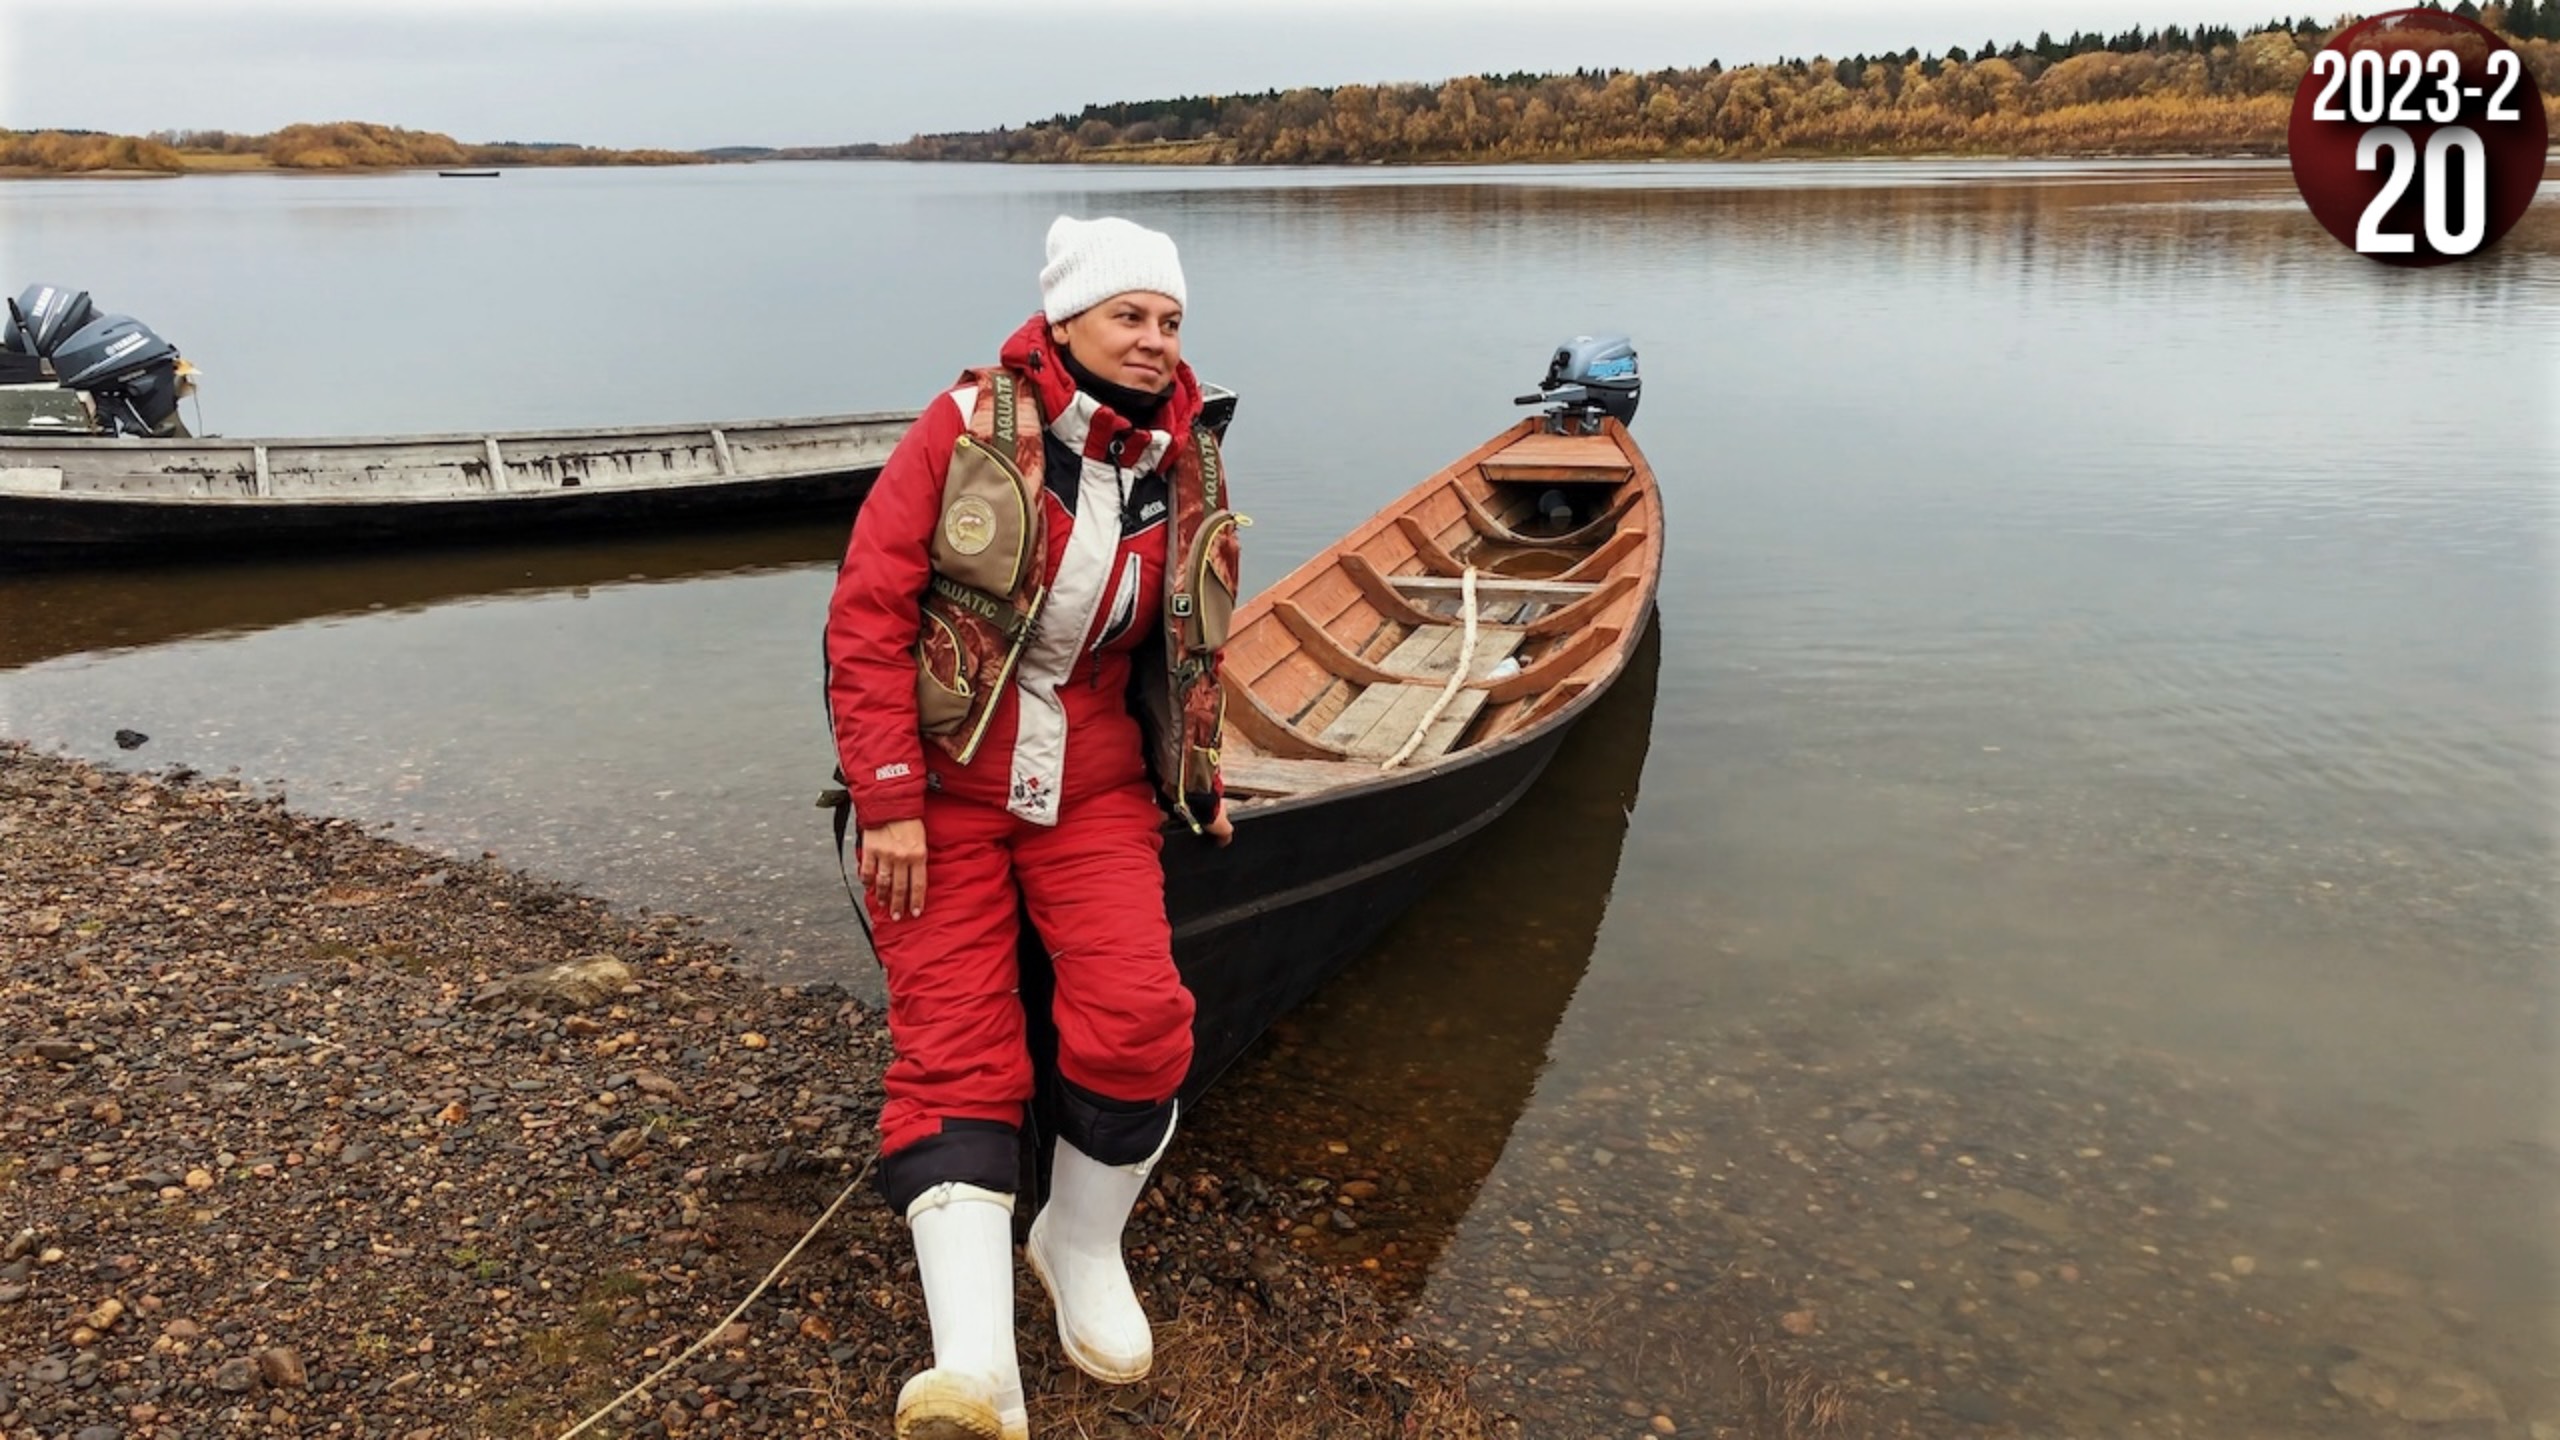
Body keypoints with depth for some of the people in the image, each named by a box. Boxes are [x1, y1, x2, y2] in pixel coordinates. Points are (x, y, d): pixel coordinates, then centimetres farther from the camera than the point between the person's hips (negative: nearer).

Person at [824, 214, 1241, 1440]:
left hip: (1094, 787, 3)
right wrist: (888, 802, -15)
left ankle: (1082, 1244, 10)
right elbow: (867, 614, -11)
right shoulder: (969, 426, -8)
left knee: (1138, 1019, -17)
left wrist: (1196, 776, 20)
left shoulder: (1187, 471, 4)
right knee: (954, 1052, -11)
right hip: (940, 785, -2)